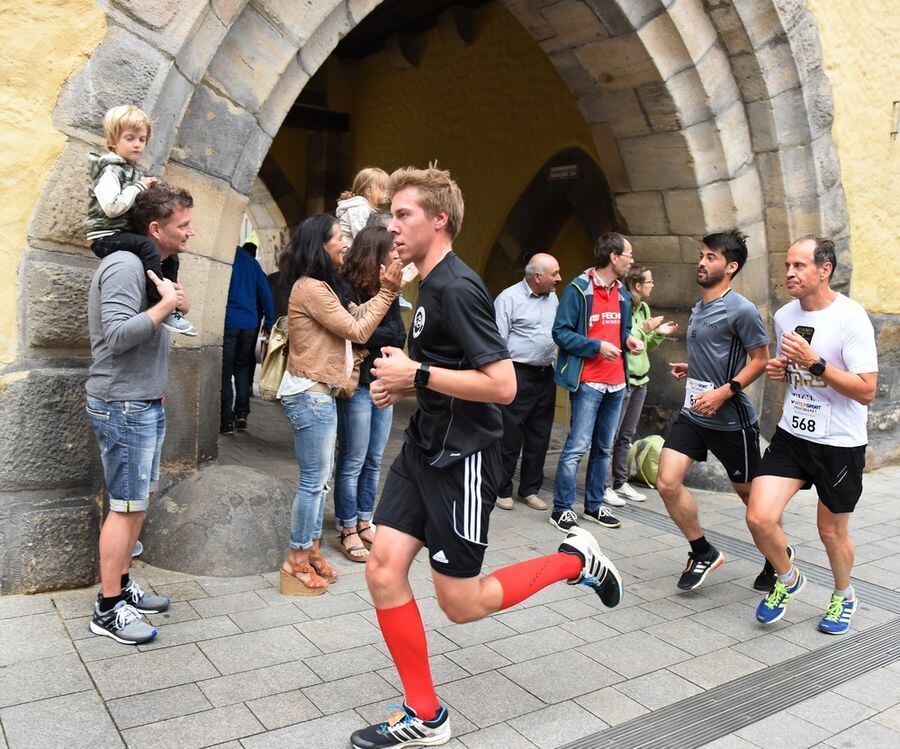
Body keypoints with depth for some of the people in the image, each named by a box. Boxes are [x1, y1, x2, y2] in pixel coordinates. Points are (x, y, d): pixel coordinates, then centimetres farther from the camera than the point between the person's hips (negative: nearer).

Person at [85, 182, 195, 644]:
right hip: (122, 406, -10)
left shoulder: (151, 267, 14)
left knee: (138, 501, 15)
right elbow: (117, 335, -26)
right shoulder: (125, 266, -16)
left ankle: (122, 585, 26)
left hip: (144, 404, 10)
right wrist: (167, 304, -21)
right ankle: (107, 610, 5)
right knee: (126, 506, -5)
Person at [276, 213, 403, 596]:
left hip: (319, 393, 10)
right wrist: (386, 292, -10)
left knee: (320, 478, 14)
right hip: (310, 395, -10)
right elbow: (357, 331, -14)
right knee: (313, 480, -3)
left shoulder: (317, 287, 17)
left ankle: (311, 551, 23)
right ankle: (297, 561, 8)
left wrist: (384, 291, 4)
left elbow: (353, 318, 11)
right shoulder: (311, 288, -15)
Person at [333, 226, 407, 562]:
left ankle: (364, 523, 24)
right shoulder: (348, 289, -11)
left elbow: (399, 335, 0)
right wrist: (384, 337, -8)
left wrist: (371, 337, -11)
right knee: (353, 462, 1)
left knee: (374, 461, 13)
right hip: (358, 385, -7)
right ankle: (349, 532, 12)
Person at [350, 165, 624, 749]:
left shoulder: (457, 288, -18)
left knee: (461, 603, 3)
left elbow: (501, 385, -25)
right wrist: (403, 384, 7)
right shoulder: (431, 285, 12)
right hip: (424, 446, 9)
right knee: (384, 571, 3)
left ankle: (576, 560, 22)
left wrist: (417, 375, -19)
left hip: (462, 459, -9)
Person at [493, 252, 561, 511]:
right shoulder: (509, 298, -8)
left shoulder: (553, 298, 12)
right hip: (518, 375, -7)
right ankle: (502, 490, 13)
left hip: (545, 375, 7)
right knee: (509, 438, 0)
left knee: (539, 438, 11)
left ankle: (530, 490, 22)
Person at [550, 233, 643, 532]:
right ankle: (562, 508, 2)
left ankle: (594, 505, 24)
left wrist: (628, 340, 3)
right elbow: (561, 332, -12)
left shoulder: (623, 294, 14)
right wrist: (596, 347, -19)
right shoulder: (579, 289, -9)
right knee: (578, 446, -9)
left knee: (603, 448, 13)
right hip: (588, 381, -8)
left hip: (616, 382, 8)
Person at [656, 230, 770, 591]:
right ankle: (703, 553, 14)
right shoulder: (698, 307, 10)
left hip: (731, 419, -7)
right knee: (667, 482, -5)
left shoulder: (741, 310, -14)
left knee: (750, 494, 10)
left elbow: (760, 359, -12)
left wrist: (723, 392, -21)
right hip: (692, 414, 7)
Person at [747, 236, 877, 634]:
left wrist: (815, 362, -27)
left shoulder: (850, 318, -16)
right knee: (760, 518, -10)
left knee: (832, 532, 12)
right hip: (791, 436, 4)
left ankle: (844, 595, 42)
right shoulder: (784, 316, 3)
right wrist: (779, 369, -2)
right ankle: (787, 579, 21)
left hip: (840, 444, -4)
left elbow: (866, 391, -20)